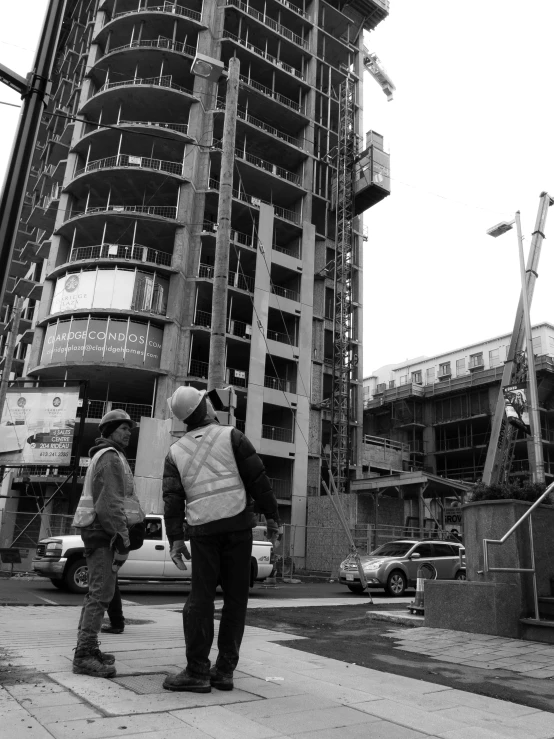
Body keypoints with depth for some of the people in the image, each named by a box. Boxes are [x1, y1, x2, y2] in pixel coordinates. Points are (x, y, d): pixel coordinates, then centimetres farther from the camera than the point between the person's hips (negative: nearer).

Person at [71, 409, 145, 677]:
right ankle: (84, 655, -11)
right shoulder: (111, 458, -12)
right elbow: (110, 503, -22)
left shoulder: (102, 457, 21)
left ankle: (88, 648, 25)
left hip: (98, 530, 11)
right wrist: (123, 537, -22)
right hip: (104, 531, -11)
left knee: (97, 592, 16)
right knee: (101, 592, -12)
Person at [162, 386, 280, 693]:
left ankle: (197, 671, 5)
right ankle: (224, 670, 10)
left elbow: (172, 497, 3)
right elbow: (257, 478, -1)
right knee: (236, 596, 6)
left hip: (202, 529, 2)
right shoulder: (231, 436, 3)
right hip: (237, 523, -2)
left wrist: (175, 538, 2)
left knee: (201, 597, 7)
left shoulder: (175, 451, 11)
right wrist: (271, 516, 4)